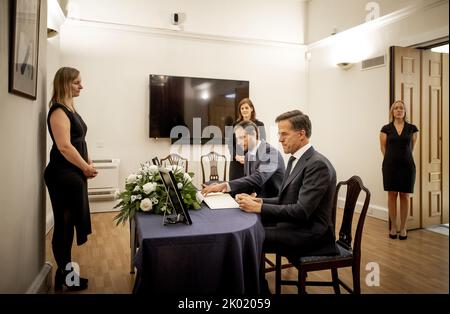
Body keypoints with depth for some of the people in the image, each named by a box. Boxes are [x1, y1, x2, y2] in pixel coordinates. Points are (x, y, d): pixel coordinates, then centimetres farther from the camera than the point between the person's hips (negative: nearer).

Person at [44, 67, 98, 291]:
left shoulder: (70, 108, 16)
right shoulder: (58, 111, -14)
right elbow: (64, 146, -22)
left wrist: (88, 163, 8)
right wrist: (86, 168, -12)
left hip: (73, 174, 10)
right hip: (63, 175, -10)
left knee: (70, 223, 15)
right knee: (64, 225, 0)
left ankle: (66, 272, 28)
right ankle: (64, 277, 13)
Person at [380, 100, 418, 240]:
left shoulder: (412, 128, 4)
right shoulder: (386, 128, 2)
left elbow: (412, 147, 12)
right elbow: (383, 148, 5)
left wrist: (404, 157, 13)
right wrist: (391, 159, 5)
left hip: (407, 165, 1)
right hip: (390, 165, 0)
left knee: (404, 196, 4)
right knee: (392, 195, 3)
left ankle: (403, 228, 14)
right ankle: (393, 227, 13)